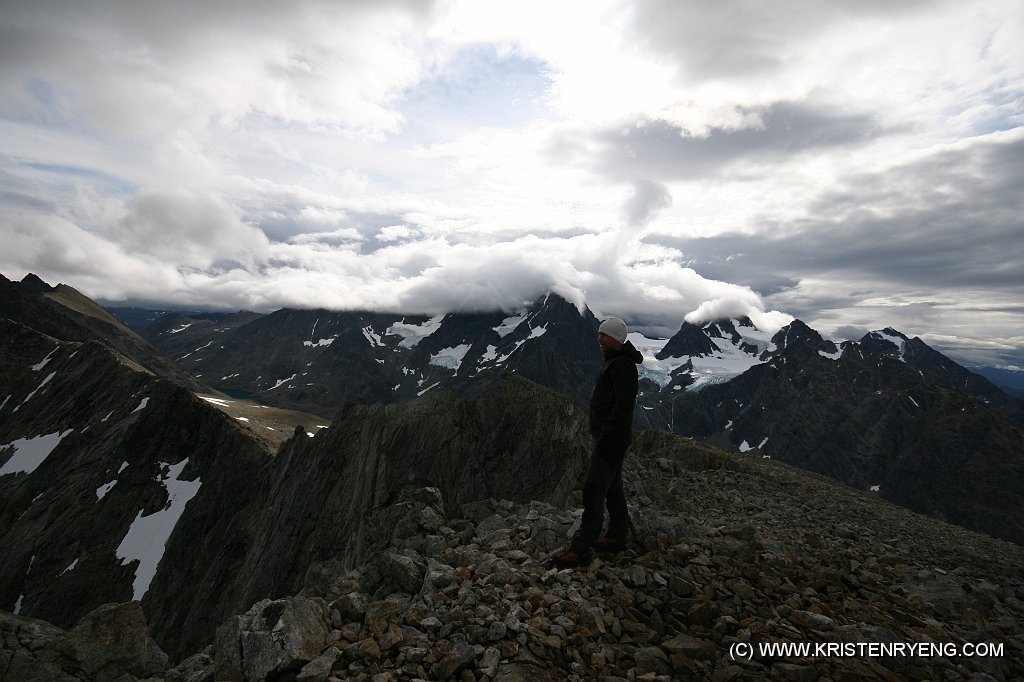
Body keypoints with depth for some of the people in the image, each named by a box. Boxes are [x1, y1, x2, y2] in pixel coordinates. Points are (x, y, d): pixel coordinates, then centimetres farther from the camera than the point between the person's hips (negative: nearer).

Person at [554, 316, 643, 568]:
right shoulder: (614, 361, 16)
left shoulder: (623, 365, -17)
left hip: (612, 438, -11)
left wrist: (607, 438, -25)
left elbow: (623, 406, -24)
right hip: (606, 436, 11)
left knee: (594, 489, -9)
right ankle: (617, 537, 30)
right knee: (612, 487, 17)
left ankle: (581, 549, -4)